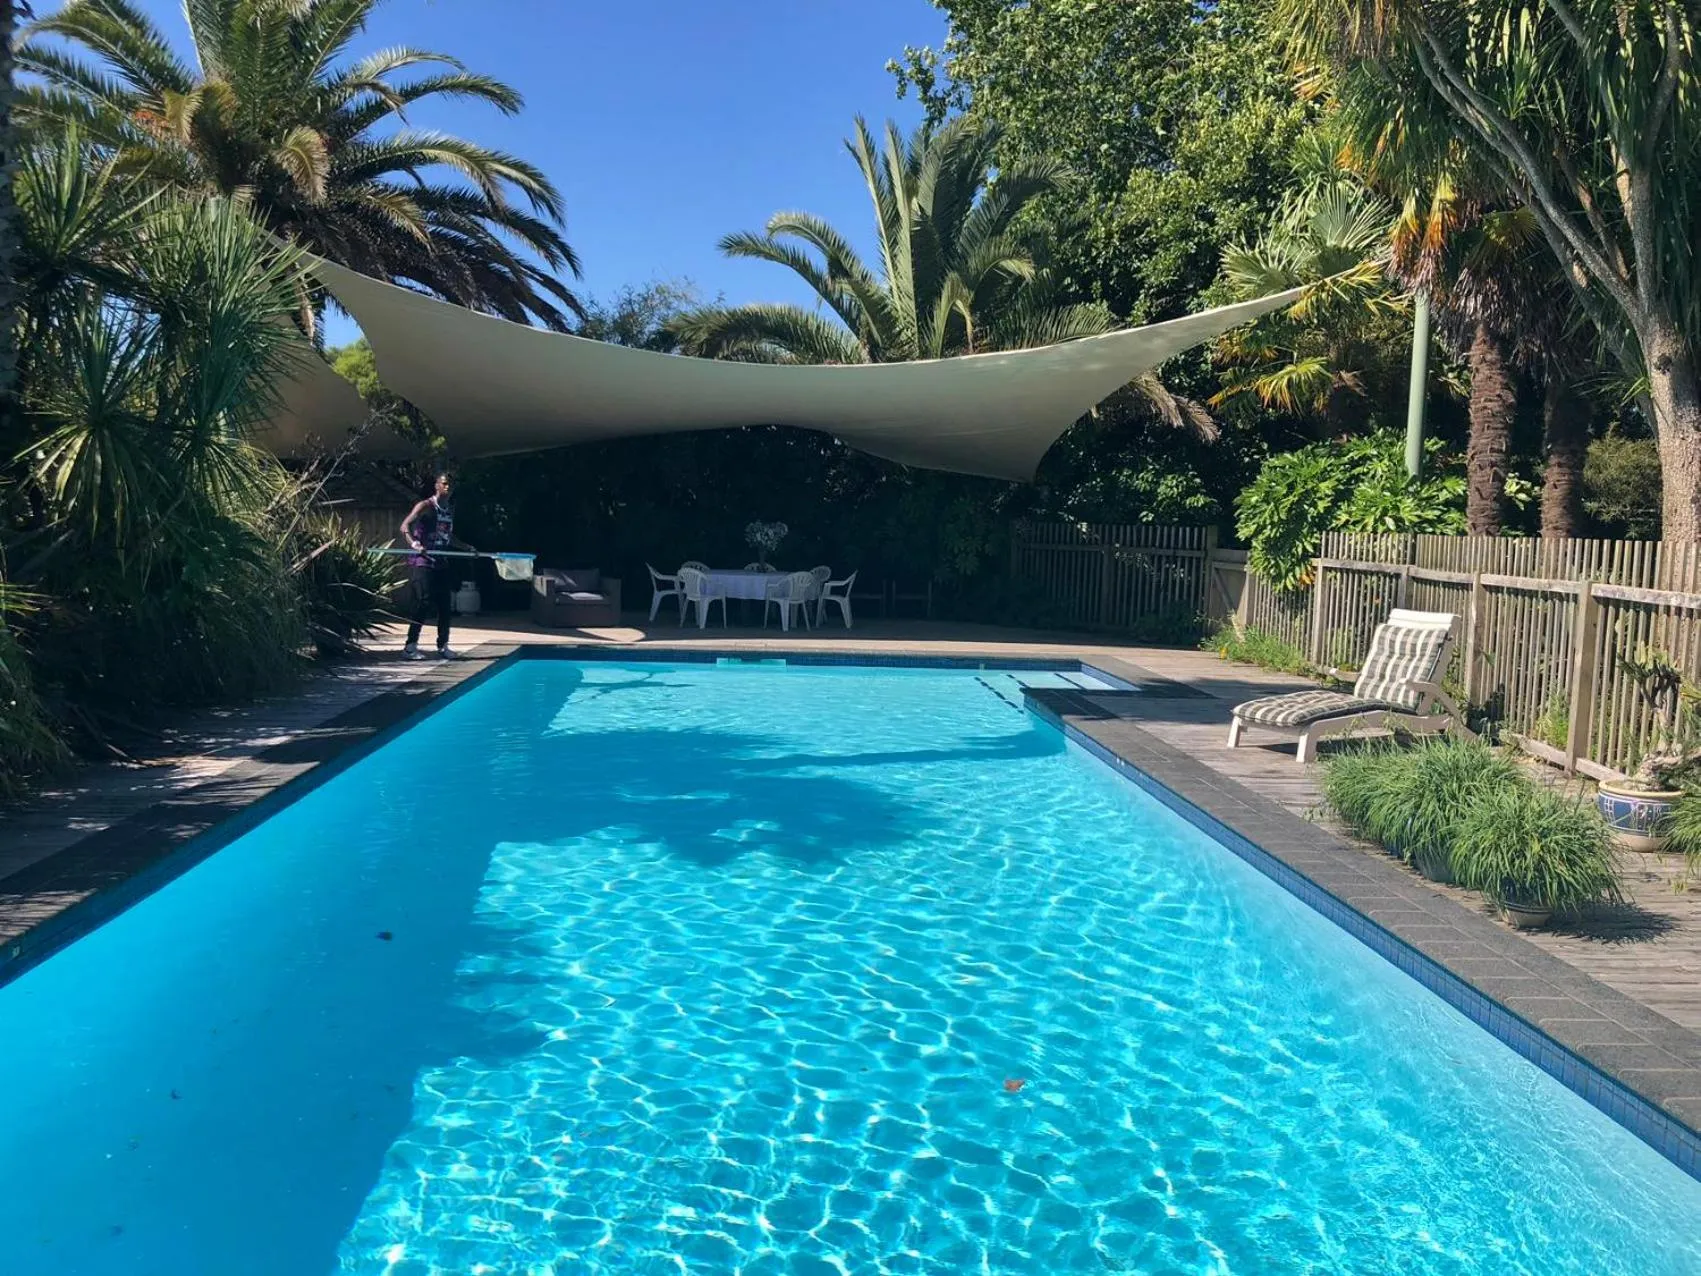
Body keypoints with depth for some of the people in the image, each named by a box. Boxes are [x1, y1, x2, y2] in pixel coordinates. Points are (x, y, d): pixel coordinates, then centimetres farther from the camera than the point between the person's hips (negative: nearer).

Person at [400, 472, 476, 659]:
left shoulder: (450, 509, 15)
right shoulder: (426, 506, -7)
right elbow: (405, 526, -17)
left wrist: (465, 546, 18)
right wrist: (413, 544, -33)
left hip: (442, 563, 7)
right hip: (422, 562, -7)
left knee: (444, 605, 6)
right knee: (424, 602, -12)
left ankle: (443, 647, 14)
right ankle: (410, 646, -7)